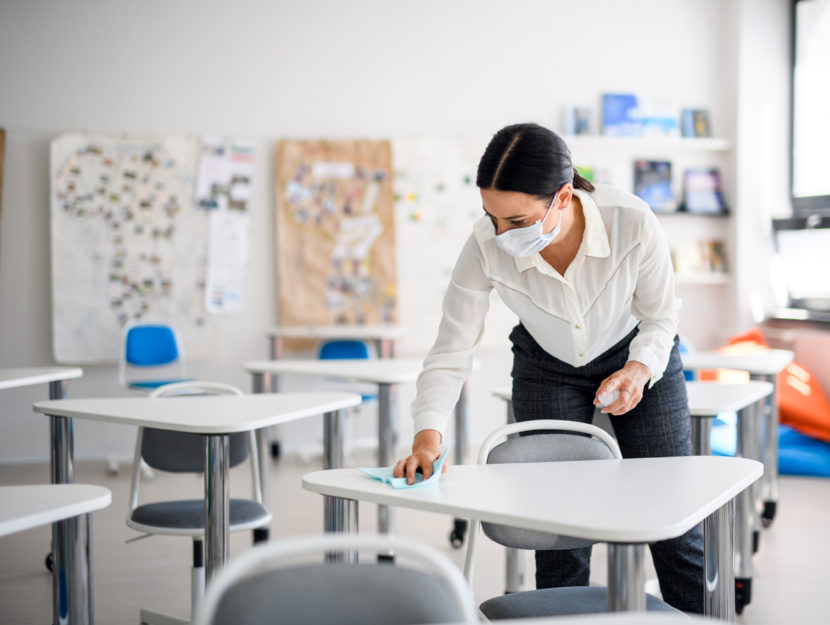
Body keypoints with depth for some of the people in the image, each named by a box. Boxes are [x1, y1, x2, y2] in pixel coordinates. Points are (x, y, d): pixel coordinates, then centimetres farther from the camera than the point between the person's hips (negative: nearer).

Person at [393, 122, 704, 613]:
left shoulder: (633, 224, -33)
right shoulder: (486, 248, -31)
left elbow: (660, 317, -14)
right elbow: (451, 351, -23)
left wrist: (638, 371, -32)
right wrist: (428, 437, -36)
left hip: (638, 356, 0)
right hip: (547, 368, 1)